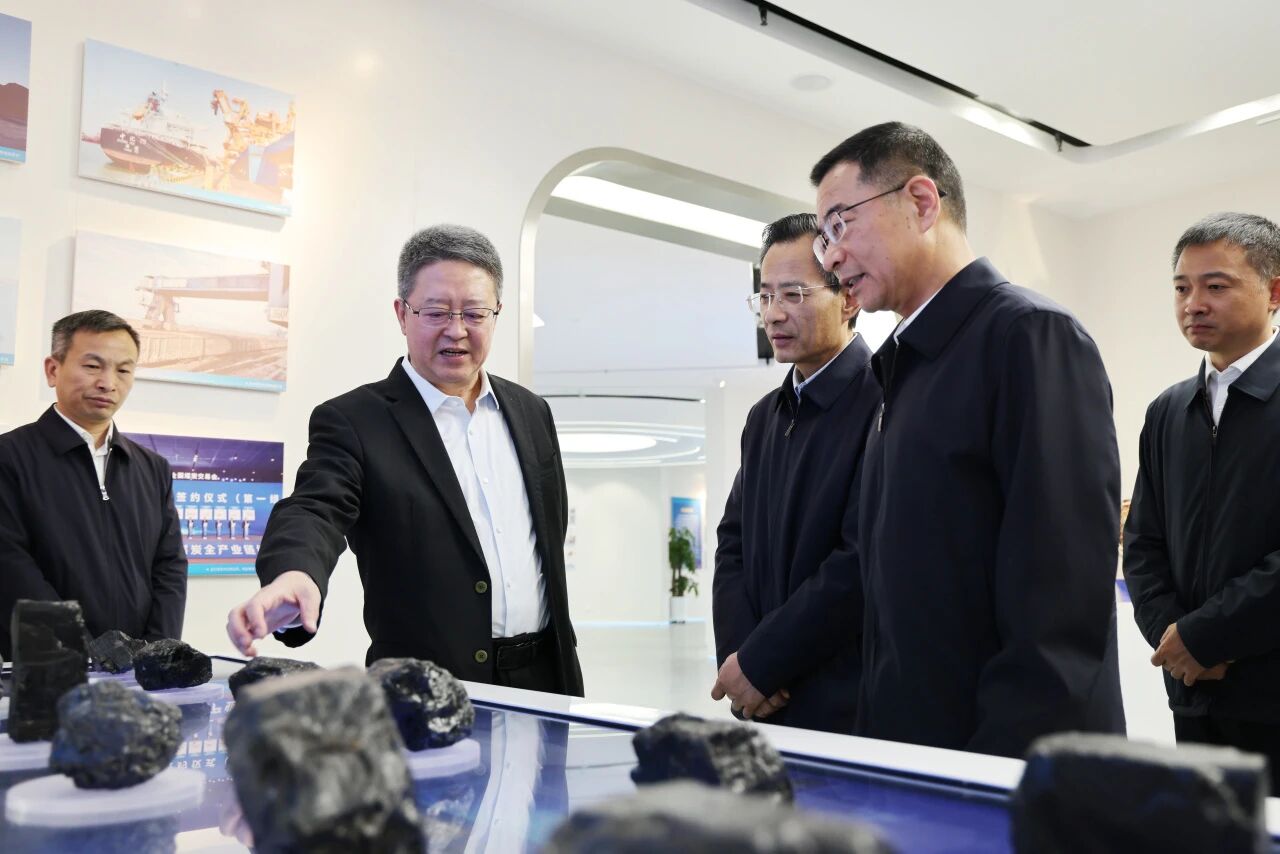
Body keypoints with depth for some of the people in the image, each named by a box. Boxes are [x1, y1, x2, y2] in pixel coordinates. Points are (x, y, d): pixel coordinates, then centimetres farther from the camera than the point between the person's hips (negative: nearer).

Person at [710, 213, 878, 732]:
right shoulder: (764, 416, 11)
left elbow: (864, 563, -21)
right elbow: (734, 544, 10)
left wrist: (759, 664, -15)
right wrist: (735, 654, -5)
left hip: (849, 710, -7)